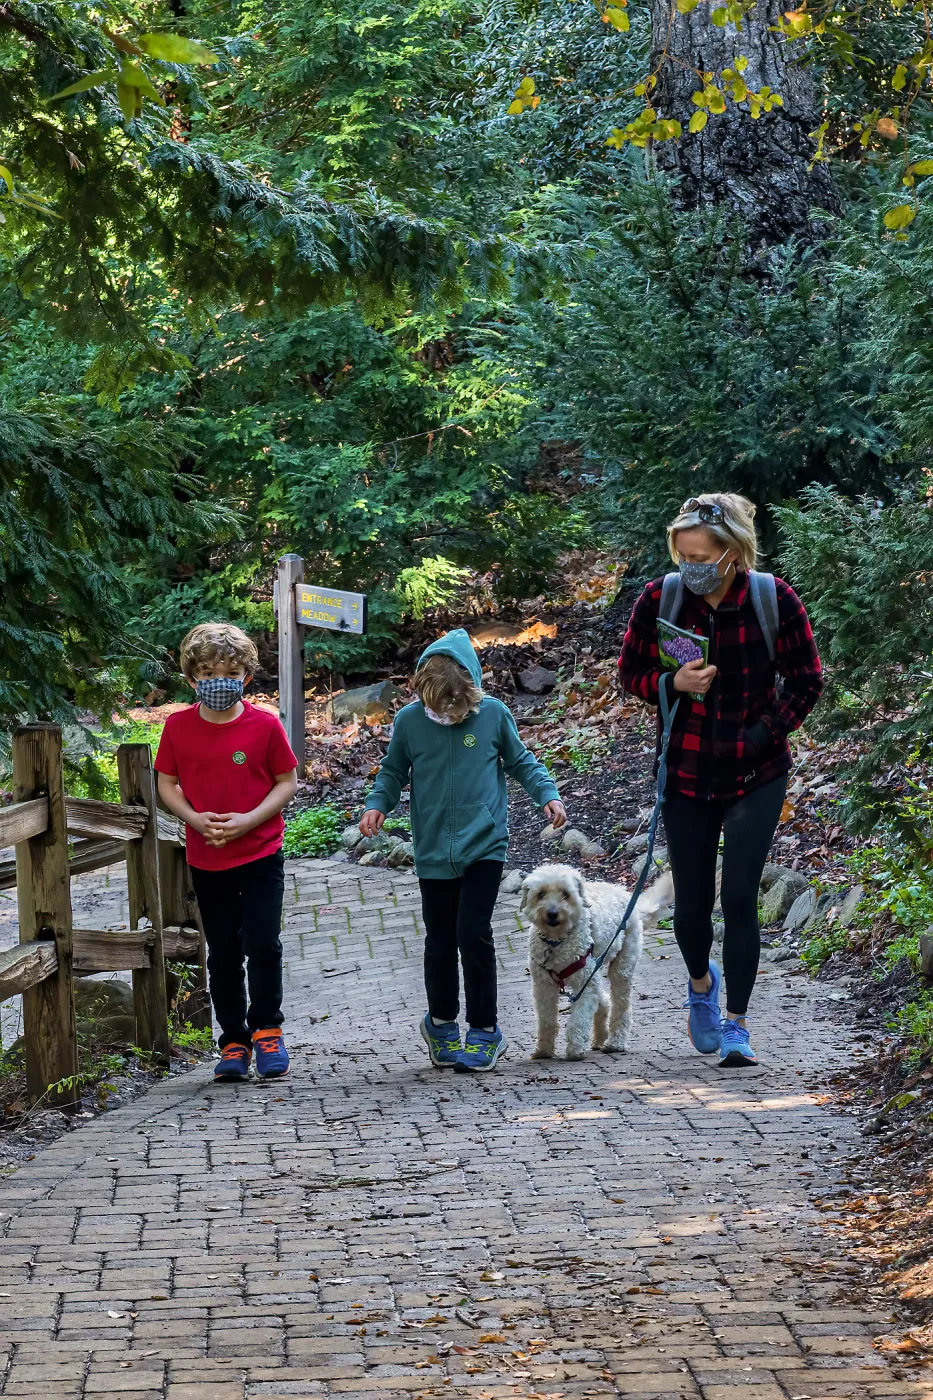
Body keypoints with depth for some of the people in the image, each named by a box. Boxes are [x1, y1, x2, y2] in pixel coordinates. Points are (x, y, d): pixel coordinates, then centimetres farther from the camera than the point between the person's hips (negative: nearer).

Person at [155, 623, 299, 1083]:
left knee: (263, 945, -9)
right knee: (223, 954, 8)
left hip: (260, 856, -2)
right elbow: (166, 783, 5)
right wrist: (196, 818, -13)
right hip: (206, 859, 2)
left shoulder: (265, 725, -8)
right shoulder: (178, 726, -3)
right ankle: (234, 1041, 19)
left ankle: (266, 1029, 9)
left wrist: (248, 820, -16)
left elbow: (287, 781, -2)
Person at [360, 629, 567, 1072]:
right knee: (440, 942, 6)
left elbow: (521, 762, 11)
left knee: (473, 932, -11)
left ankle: (484, 1029, 3)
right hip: (434, 852, 2)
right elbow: (393, 771, 12)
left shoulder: (493, 714, -4)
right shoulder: (409, 720, -2)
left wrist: (547, 794, -3)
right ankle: (441, 1022, 29)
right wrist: (377, 805, -5)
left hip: (484, 847, -2)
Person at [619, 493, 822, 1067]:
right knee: (692, 903, 7)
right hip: (686, 776, 2)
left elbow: (806, 682, -2)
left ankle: (736, 1025, 4)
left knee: (739, 897, -10)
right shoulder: (659, 601, -9)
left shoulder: (775, 601, -13)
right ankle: (701, 982, 40)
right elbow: (632, 672, 4)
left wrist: (760, 737, -12)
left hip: (756, 777, -2)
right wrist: (673, 684, -17)